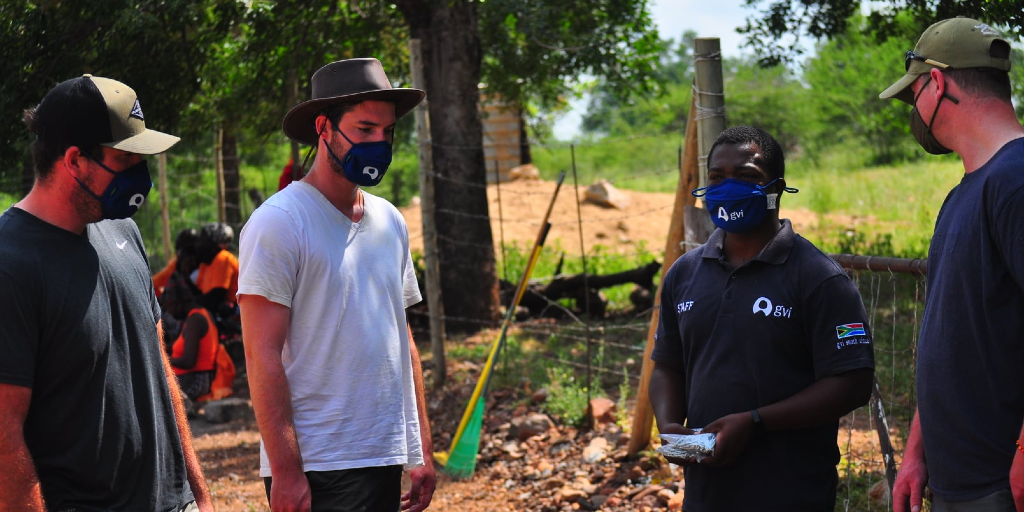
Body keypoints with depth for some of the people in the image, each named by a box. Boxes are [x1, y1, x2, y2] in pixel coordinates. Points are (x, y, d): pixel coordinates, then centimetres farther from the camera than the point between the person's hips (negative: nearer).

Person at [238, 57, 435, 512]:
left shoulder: (390, 223, 13)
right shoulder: (278, 223, -9)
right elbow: (263, 355, -13)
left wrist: (422, 449, 14)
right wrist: (285, 472, -18)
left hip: (387, 462, 7)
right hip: (316, 469, -7)